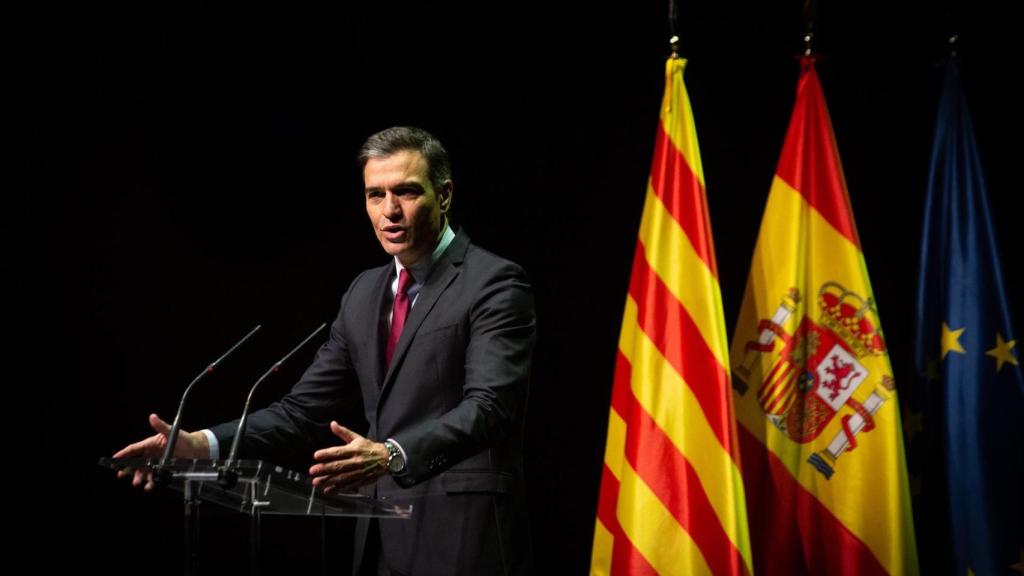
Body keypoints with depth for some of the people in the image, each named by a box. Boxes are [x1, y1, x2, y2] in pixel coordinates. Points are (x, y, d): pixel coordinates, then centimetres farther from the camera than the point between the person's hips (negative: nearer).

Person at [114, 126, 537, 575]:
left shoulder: (495, 284, -8)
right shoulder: (364, 293, 15)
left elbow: (488, 405, -21)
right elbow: (304, 408, 13)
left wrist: (392, 455, -37)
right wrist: (202, 444, -2)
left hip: (462, 539, -7)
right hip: (380, 538, 7)